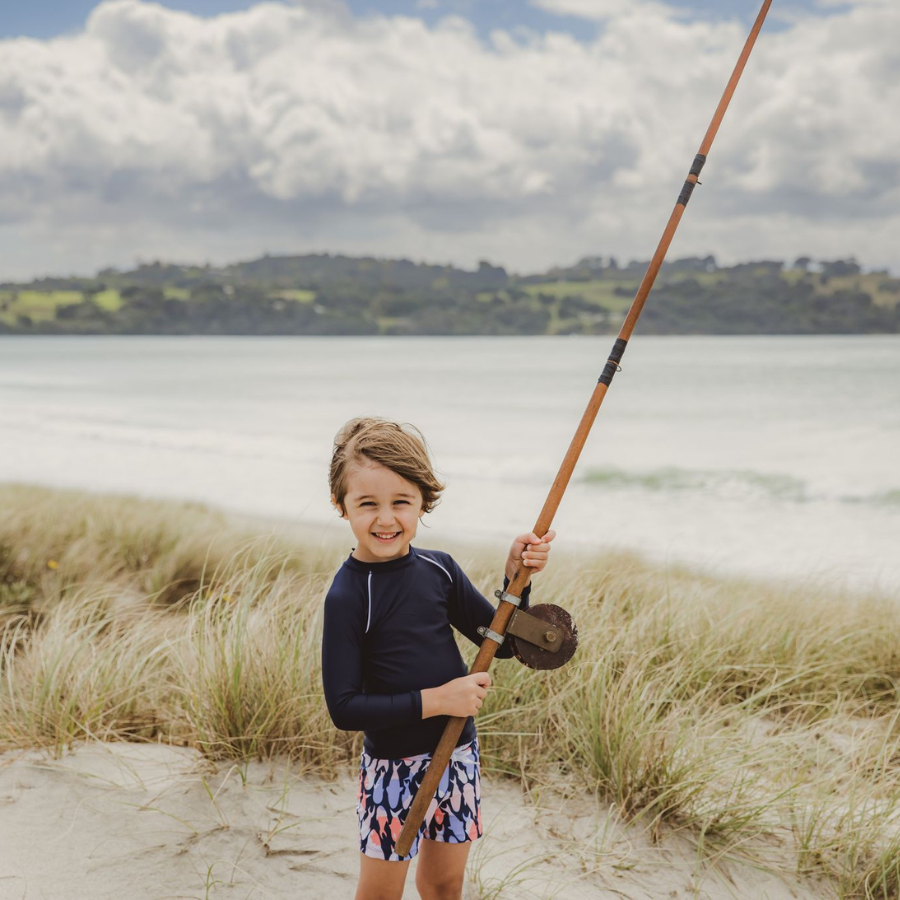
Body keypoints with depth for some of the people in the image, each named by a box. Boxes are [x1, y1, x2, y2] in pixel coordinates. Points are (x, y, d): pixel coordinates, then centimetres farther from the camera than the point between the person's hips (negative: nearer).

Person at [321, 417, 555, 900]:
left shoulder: (439, 569, -2)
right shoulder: (348, 595, -17)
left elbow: (501, 642, 4)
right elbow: (344, 707, -19)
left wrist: (515, 576, -11)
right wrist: (434, 700, -22)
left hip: (458, 751, 5)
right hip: (394, 764, -5)